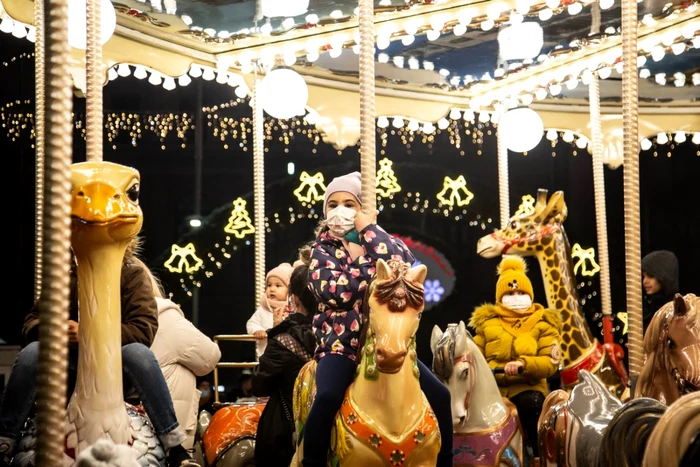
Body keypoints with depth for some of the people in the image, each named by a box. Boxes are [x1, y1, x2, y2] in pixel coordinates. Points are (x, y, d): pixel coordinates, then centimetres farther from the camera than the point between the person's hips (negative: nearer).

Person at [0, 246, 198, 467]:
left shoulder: (132, 274, -7)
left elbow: (144, 329, -18)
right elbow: (32, 321, 2)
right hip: (73, 361, 2)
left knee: (139, 353, -36)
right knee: (31, 353, -28)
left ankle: (176, 449, -31)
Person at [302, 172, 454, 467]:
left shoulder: (382, 242, 8)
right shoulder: (322, 250, 5)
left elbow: (401, 265, -16)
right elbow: (335, 291, -14)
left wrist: (368, 230, -11)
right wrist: (375, 266, -12)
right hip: (341, 343, -2)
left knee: (440, 396, -9)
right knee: (327, 397, -32)